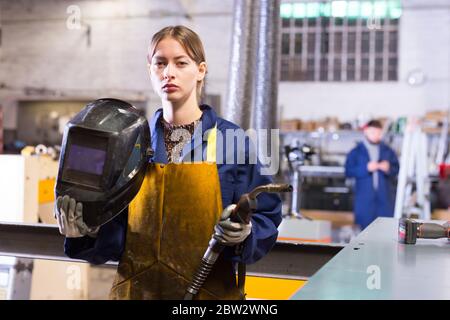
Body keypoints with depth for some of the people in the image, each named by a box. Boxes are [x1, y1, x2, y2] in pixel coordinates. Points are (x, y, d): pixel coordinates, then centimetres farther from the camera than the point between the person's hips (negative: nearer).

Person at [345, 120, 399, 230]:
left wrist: (388, 168, -11)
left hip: (385, 197, 2)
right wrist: (366, 168, -14)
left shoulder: (388, 151, 11)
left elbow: (396, 169, 10)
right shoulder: (356, 152, 4)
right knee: (366, 228, 0)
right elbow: (349, 171, -3)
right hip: (365, 198, -2)